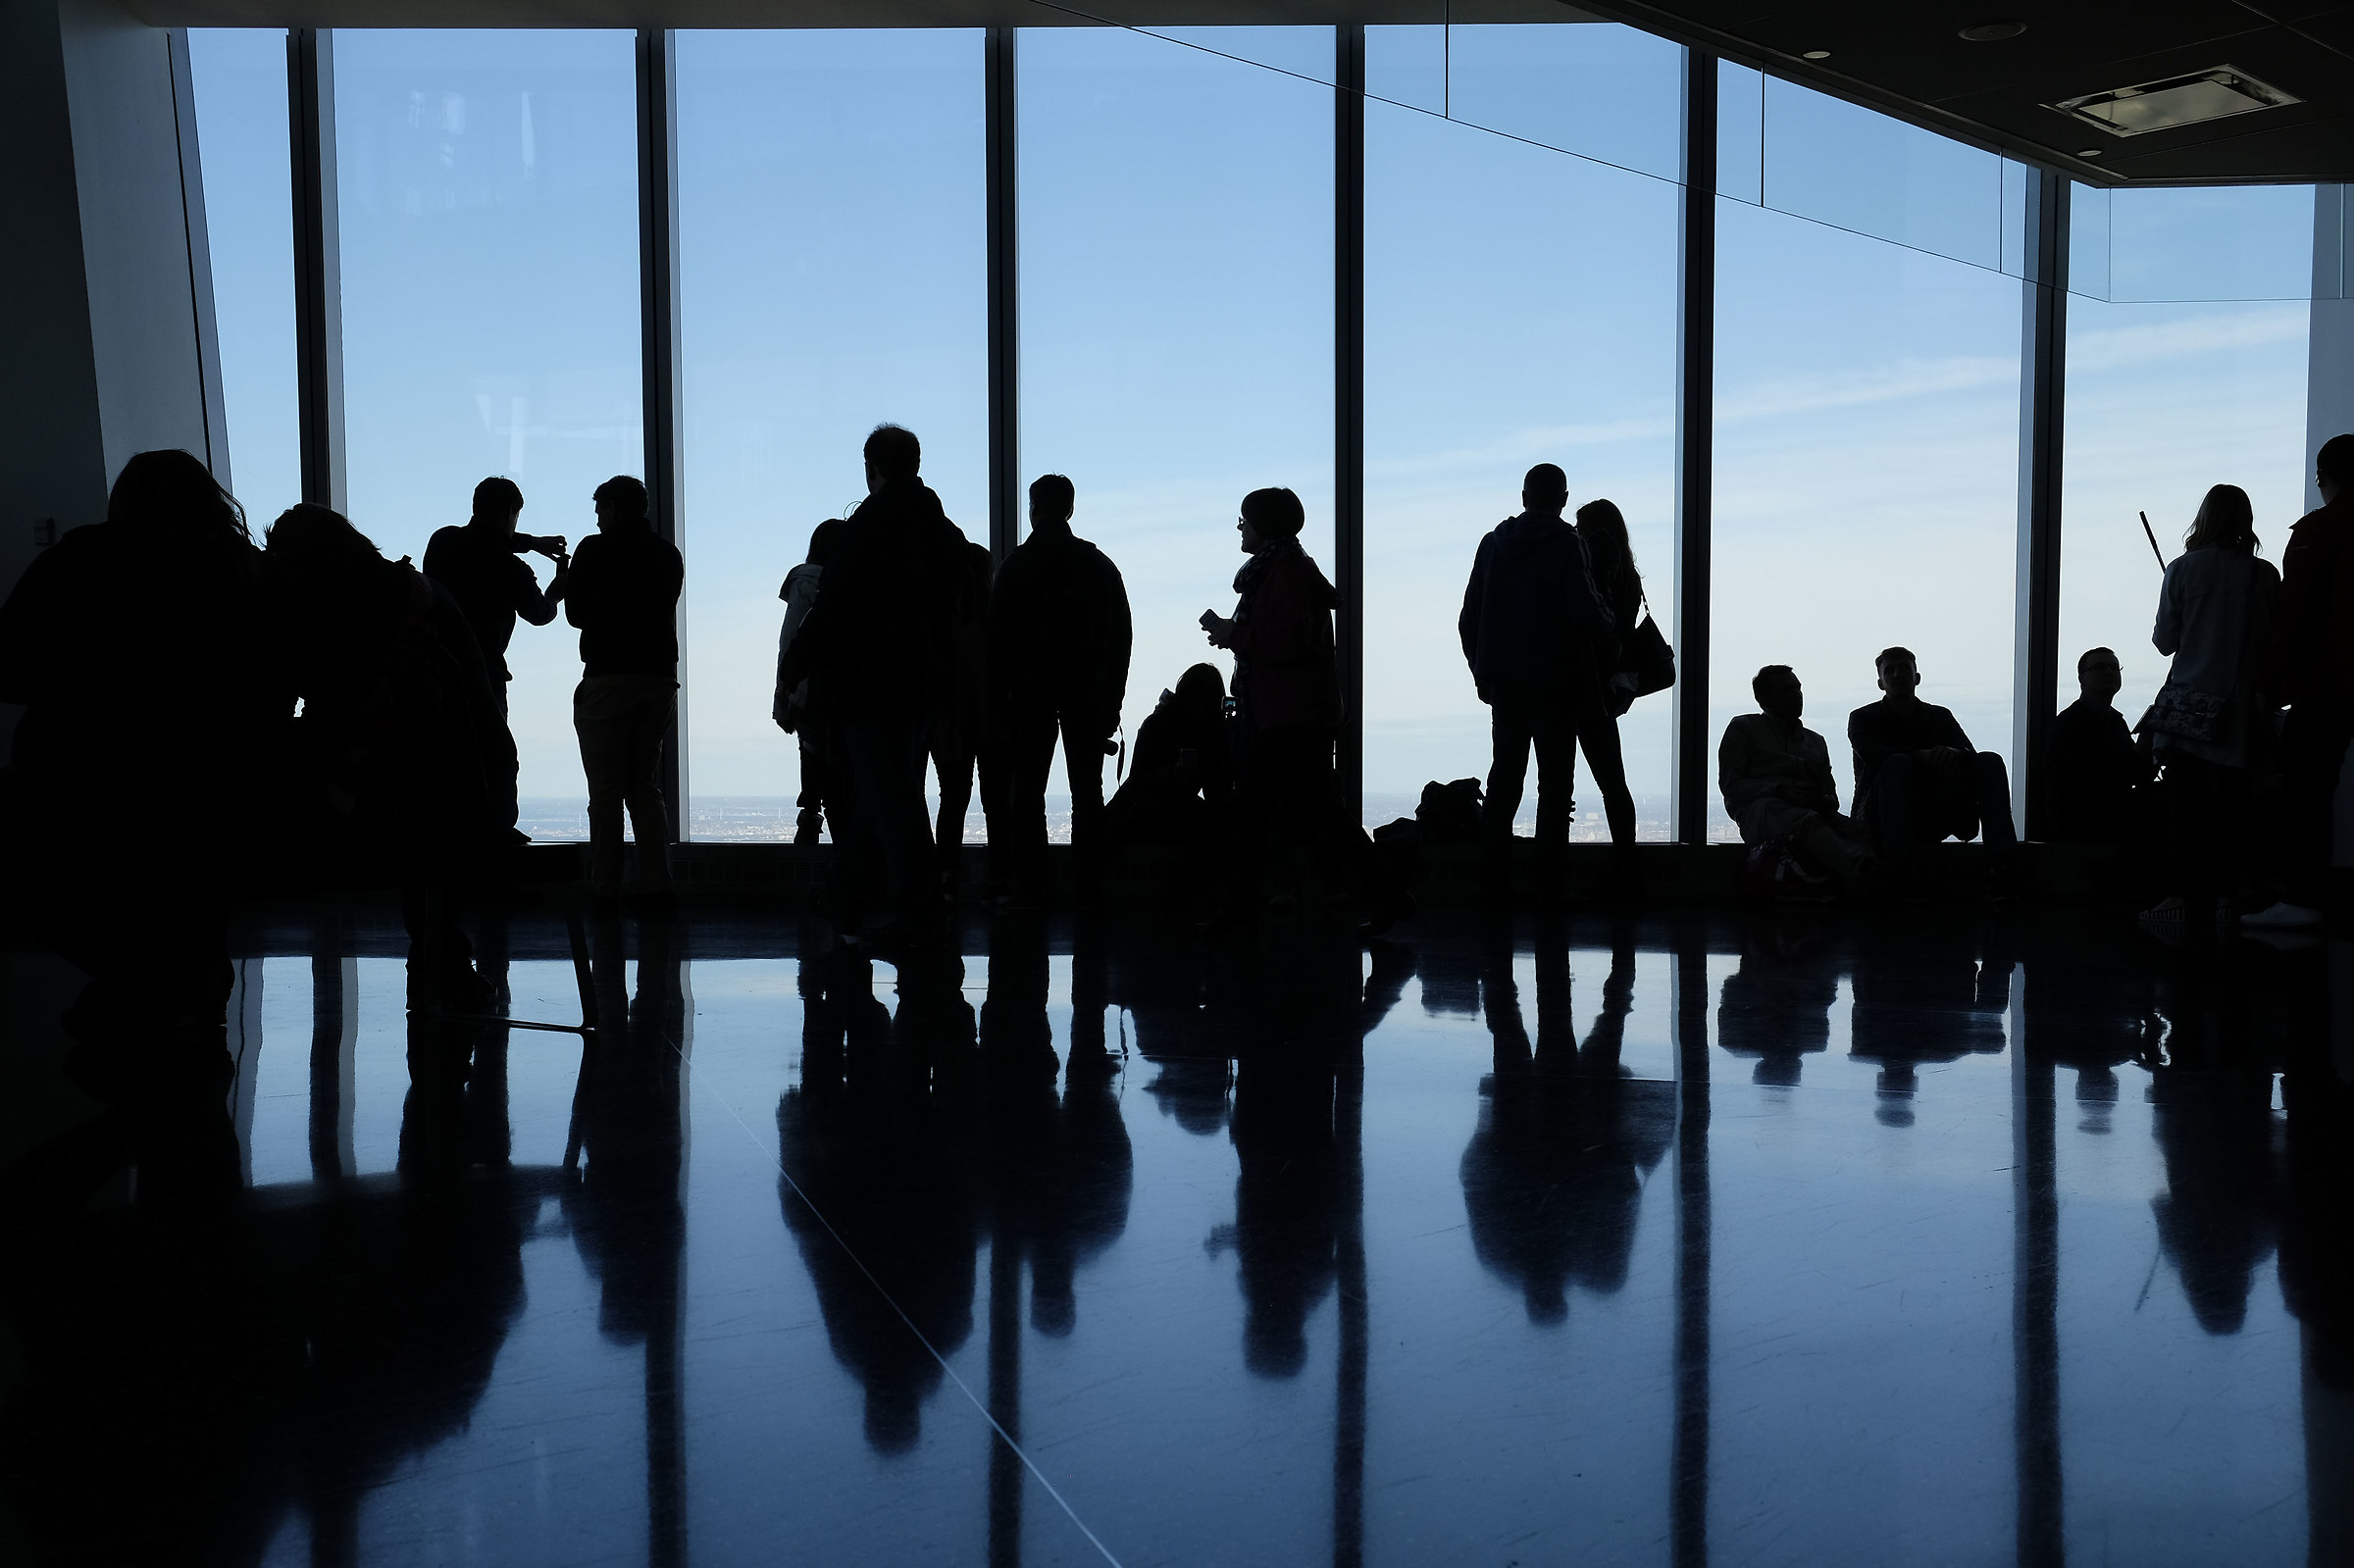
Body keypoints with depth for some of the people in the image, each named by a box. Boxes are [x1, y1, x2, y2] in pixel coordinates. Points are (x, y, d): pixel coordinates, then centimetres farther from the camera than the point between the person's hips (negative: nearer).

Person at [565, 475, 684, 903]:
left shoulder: (596, 550, -5)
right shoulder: (669, 554, 9)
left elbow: (577, 614, 0)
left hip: (608, 679, -5)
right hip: (660, 678, 5)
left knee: (606, 792, -1)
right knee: (646, 787, 11)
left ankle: (604, 888, -2)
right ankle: (656, 884, 3)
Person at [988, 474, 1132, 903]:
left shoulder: (1017, 566, -3)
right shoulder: (1100, 565, 6)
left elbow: (997, 638, -4)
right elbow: (1121, 637, 6)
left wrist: (997, 699, 0)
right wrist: (1112, 698, 8)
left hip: (1030, 692, -2)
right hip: (1087, 693, 2)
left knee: (1027, 788, 3)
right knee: (1087, 788, 6)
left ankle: (1029, 882, -1)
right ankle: (1089, 882, 4)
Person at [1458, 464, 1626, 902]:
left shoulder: (1493, 543, 6)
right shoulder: (1567, 544, -8)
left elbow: (1469, 619, 8)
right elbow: (1588, 613, -15)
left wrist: (1482, 672, 15)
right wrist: (1609, 647, 5)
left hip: (1503, 680, 5)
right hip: (1556, 679, -4)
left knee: (1505, 772, 11)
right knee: (1554, 777, 1)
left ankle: (1494, 876, 9)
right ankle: (1548, 882, -1)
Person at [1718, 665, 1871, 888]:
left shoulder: (1815, 741, 35)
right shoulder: (1743, 727, 21)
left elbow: (1829, 791, 28)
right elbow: (1730, 785, 8)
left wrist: (1827, 801, 1)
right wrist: (1781, 790, -8)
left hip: (1811, 810, 5)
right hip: (1758, 807, -4)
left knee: (1853, 829, -33)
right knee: (1807, 822, -42)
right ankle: (1863, 869, -70)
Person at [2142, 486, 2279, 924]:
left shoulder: (2183, 569, -5)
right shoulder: (2265, 575, -1)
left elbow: (2164, 641, -2)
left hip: (2189, 700, -1)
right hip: (2243, 706, 1)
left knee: (2186, 802, 1)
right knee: (2233, 802, 7)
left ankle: (2180, 894, -3)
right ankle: (2227, 895, 8)